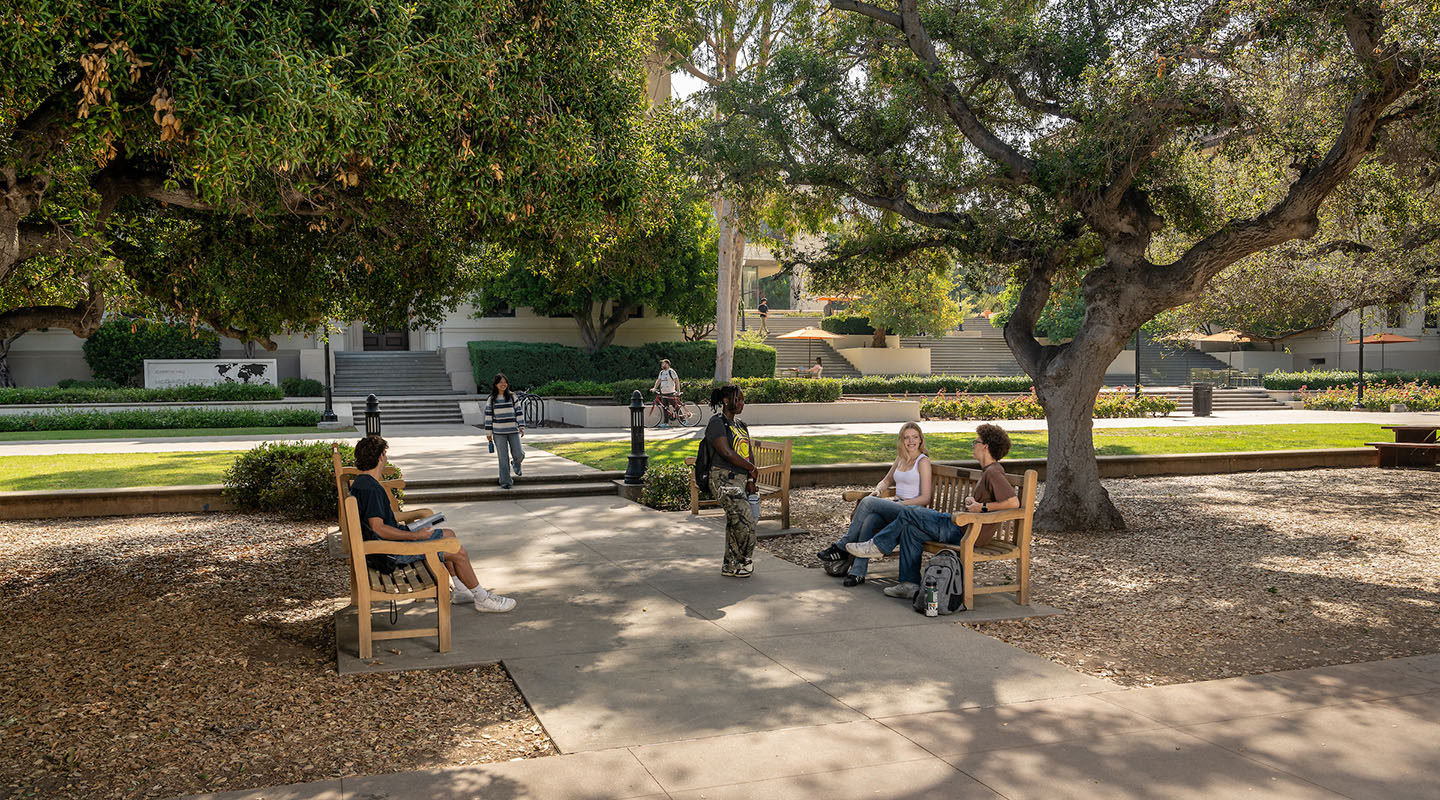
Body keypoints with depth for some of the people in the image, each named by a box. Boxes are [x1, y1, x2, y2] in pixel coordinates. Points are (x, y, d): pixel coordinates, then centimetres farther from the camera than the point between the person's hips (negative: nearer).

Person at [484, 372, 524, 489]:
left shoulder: (512, 396, 5)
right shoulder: (491, 399, 3)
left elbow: (518, 412, 6)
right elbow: (488, 416, 5)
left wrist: (521, 426, -4)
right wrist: (488, 433, 3)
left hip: (513, 431, 1)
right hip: (498, 432, -1)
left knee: (518, 454, -2)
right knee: (503, 458, -1)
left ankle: (515, 463, 35)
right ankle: (506, 481, 8)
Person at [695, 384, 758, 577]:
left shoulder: (740, 425, 18)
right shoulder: (716, 423, -9)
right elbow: (727, 453, -19)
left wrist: (750, 480, 6)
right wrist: (752, 468, -11)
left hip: (739, 480, 8)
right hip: (723, 479, -8)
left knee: (734, 524, 10)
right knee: (745, 519, -13)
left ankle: (730, 565, 17)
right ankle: (745, 560, 4)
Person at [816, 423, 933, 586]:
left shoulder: (923, 461, -3)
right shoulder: (901, 458, 18)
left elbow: (925, 498, -8)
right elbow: (886, 481, 31)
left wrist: (898, 503, -14)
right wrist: (878, 490, 8)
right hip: (895, 508, 6)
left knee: (868, 502, -26)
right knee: (869, 521, -28)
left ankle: (842, 548, -19)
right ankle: (858, 571, -33)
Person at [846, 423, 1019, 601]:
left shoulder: (993, 473, -18)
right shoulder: (988, 471, 14)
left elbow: (1014, 502, -30)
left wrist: (983, 507, -22)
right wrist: (971, 500, 3)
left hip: (967, 534, -10)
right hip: (963, 527, 10)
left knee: (909, 513, -4)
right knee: (911, 528, 9)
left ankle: (877, 546, 15)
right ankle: (910, 585, 7)